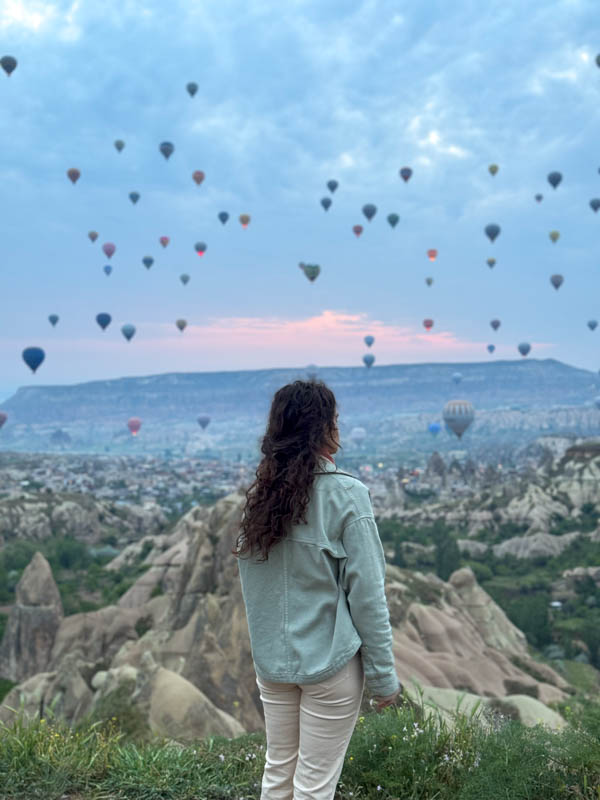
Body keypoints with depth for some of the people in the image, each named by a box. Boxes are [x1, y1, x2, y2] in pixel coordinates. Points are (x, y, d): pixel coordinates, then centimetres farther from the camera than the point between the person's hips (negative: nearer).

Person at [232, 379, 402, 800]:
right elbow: (367, 595, -14)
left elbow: (251, 584, 9)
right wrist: (383, 675, -6)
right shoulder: (346, 494, -16)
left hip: (271, 661, 6)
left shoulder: (260, 495, 1)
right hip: (330, 662, -5)